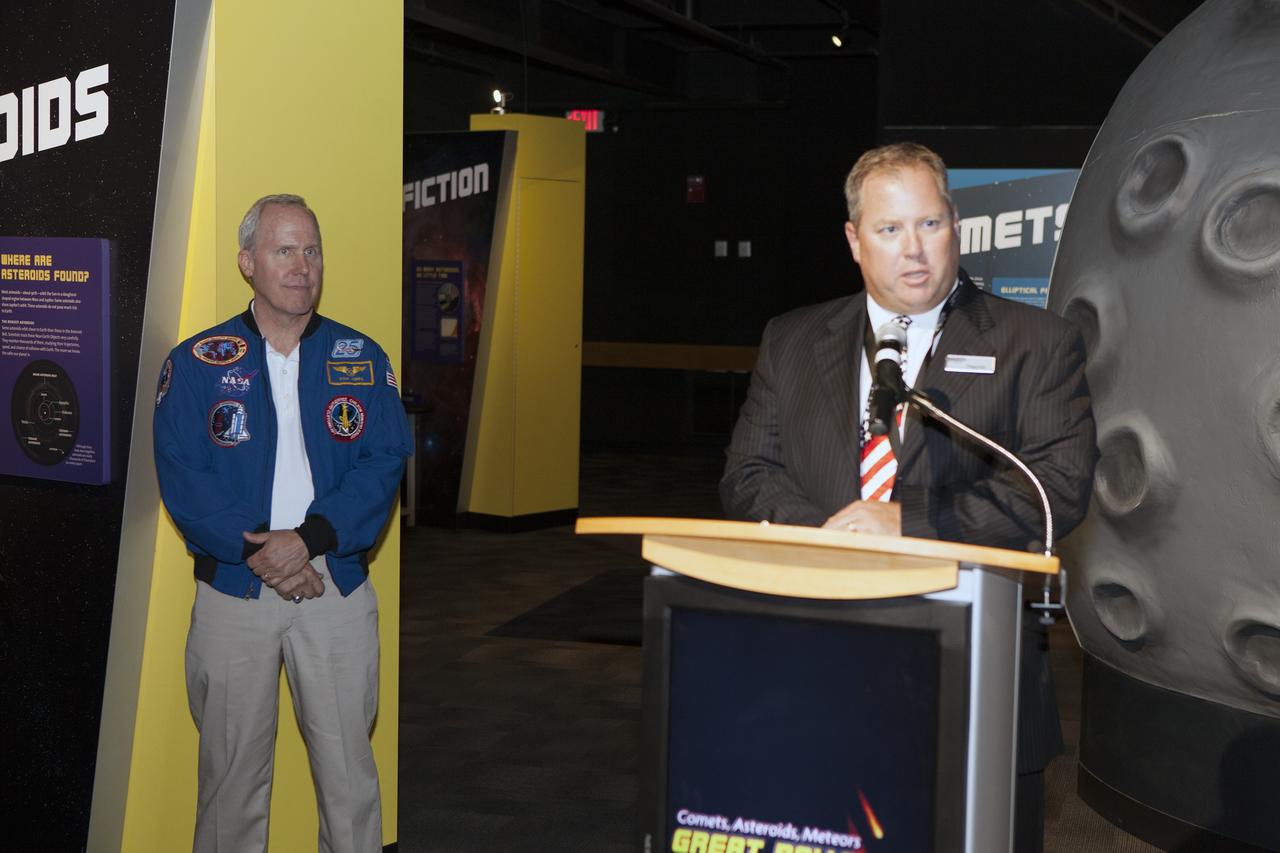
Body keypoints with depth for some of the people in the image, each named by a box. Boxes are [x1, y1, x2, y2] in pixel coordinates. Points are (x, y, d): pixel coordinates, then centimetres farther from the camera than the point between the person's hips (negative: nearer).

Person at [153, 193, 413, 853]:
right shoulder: (195, 365, 3)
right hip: (231, 591, 0)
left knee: (349, 766, 5)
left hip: (336, 585, 1)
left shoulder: (362, 360, 7)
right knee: (232, 766, 8)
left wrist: (309, 537, -16)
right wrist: (258, 552, -16)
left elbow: (384, 462, -3)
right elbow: (182, 478, -5)